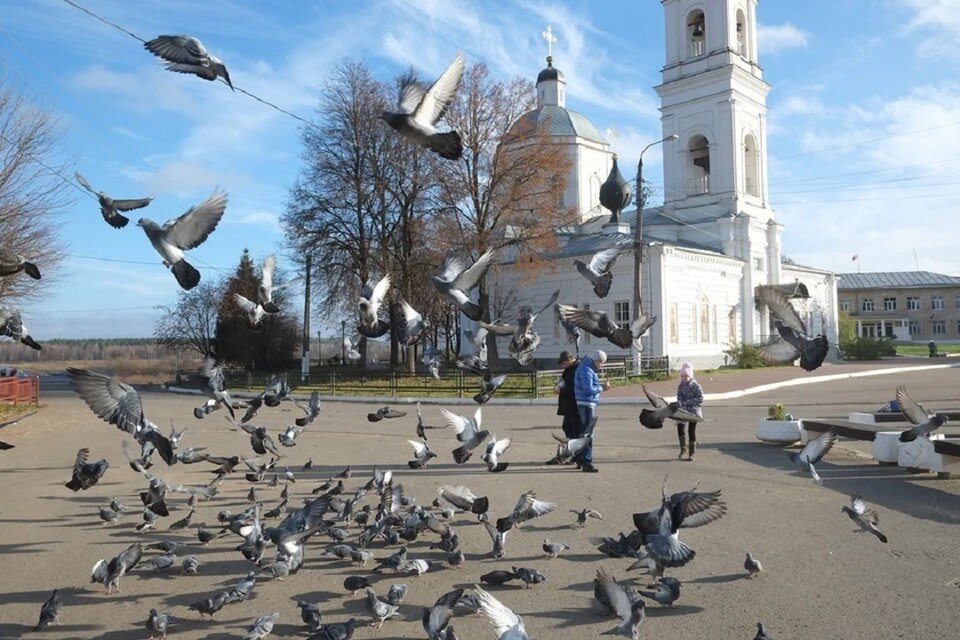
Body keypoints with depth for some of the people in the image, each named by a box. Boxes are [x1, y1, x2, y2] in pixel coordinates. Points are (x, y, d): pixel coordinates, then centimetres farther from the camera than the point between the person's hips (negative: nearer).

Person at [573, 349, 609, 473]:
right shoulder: (586, 370, -17)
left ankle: (581, 460, 27)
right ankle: (587, 463, -5)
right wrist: (602, 387, -11)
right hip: (587, 404, -11)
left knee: (584, 433, 17)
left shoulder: (589, 369, 16)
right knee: (587, 434, -8)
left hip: (588, 404, 11)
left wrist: (601, 385, 4)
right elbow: (589, 389, -23)